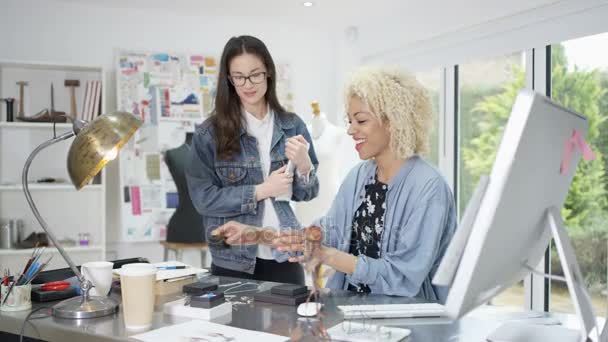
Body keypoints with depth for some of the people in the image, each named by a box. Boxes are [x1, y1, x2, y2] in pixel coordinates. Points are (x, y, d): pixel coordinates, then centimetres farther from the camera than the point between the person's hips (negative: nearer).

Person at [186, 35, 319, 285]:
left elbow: (306, 194, 5)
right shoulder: (209, 133, -7)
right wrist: (260, 191, -16)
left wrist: (303, 165, -15)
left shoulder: (292, 126, 1)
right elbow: (203, 199, -9)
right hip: (233, 261, -2)